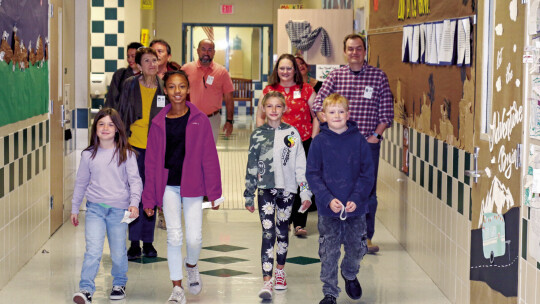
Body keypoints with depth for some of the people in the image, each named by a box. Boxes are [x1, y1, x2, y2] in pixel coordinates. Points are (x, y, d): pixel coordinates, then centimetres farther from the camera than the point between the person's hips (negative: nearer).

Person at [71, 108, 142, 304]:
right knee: (93, 250, -12)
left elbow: (135, 180, -3)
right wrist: (74, 208, 17)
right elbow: (81, 183, 15)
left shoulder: (126, 154, 1)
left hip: (119, 209, 0)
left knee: (118, 252, 8)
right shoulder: (88, 155, 6)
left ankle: (119, 284, 30)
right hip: (95, 208, 1)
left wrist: (134, 203, -17)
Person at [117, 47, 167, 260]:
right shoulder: (130, 85, 1)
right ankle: (134, 243, 6)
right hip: (134, 146, 0)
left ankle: (148, 242, 17)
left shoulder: (164, 89, 0)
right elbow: (122, 114, 9)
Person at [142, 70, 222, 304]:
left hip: (192, 186, -1)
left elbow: (209, 157, 0)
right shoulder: (159, 123, 4)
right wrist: (149, 197, 5)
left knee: (194, 238, -5)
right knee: (174, 236, -3)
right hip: (168, 186, 1)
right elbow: (151, 162, 7)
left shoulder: (200, 120, 0)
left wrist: (214, 191, -3)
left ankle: (191, 265, 31)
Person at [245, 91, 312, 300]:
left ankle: (280, 270, 33)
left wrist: (305, 192, -1)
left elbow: (301, 165, 3)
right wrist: (249, 195, 7)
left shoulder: (292, 133, 2)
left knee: (282, 231, 12)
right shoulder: (257, 135, 3)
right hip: (265, 189, -1)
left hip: (287, 188, 1)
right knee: (268, 233, -9)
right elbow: (251, 167, 7)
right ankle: (267, 281, -13)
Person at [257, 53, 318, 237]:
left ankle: (299, 223, 1)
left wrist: (313, 139, 0)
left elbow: (317, 116, 8)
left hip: (303, 142, -1)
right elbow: (260, 116, 15)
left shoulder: (306, 90, 5)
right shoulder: (269, 91, 8)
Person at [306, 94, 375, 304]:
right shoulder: (319, 142, -4)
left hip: (356, 208, 1)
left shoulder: (358, 140, -2)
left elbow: (367, 174, -1)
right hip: (328, 210, -1)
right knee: (329, 253, 2)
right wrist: (328, 199, -16)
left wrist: (356, 199, -14)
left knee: (356, 249, 13)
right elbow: (312, 174, -5)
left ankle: (350, 275, 44)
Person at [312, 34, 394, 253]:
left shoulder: (378, 76, 3)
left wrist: (376, 135, -6)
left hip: (368, 143, -1)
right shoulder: (335, 76, 5)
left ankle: (366, 236, 10)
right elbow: (318, 104, 3)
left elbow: (387, 112, 3)